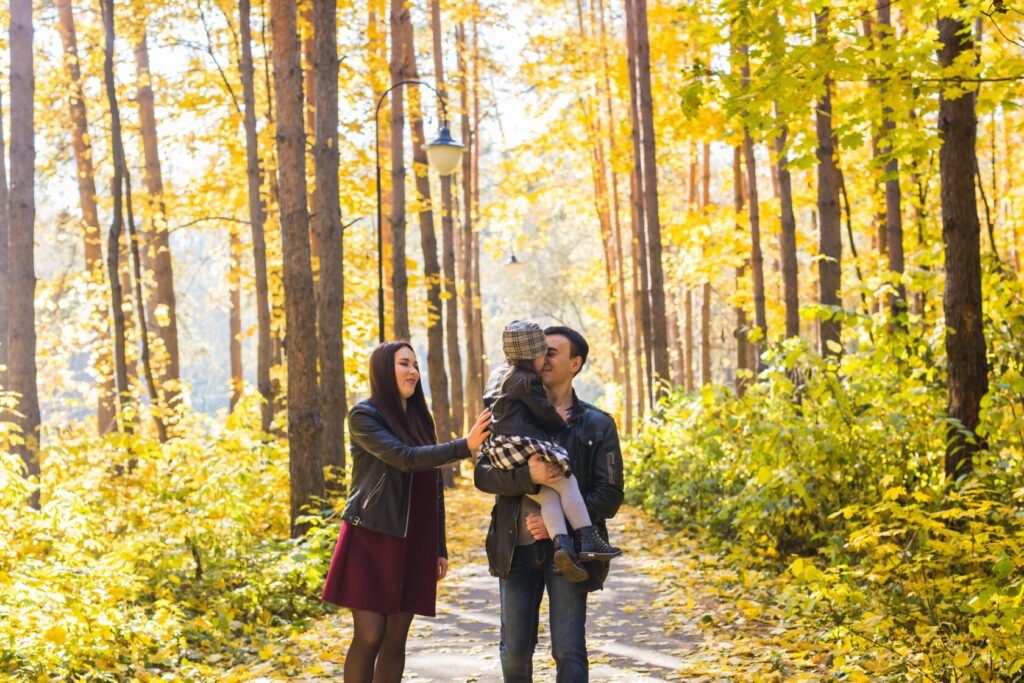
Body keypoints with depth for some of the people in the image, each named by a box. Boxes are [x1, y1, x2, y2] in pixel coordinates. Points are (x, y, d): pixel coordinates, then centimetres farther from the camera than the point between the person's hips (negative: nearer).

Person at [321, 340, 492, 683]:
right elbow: (404, 459, -20)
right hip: (371, 538, -5)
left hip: (413, 543, 6)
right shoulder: (364, 416, -5)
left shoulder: (420, 419, 14)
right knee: (370, 636, -10)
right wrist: (465, 446, -28)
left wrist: (439, 548, 14)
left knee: (396, 639, 4)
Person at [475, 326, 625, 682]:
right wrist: (527, 476, -21)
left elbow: (609, 495, -1)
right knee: (515, 649, 8)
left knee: (569, 652, -4)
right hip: (518, 546, 2)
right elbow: (482, 473, -1)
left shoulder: (598, 425, 4)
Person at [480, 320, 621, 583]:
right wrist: (560, 421, 21)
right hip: (521, 448, -9)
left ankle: (562, 545, -22)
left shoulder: (505, 375, 23)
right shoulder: (527, 381, -6)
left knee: (548, 495, -2)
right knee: (567, 482, -4)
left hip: (500, 452, 9)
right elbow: (545, 413, -4)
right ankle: (588, 540, -10)